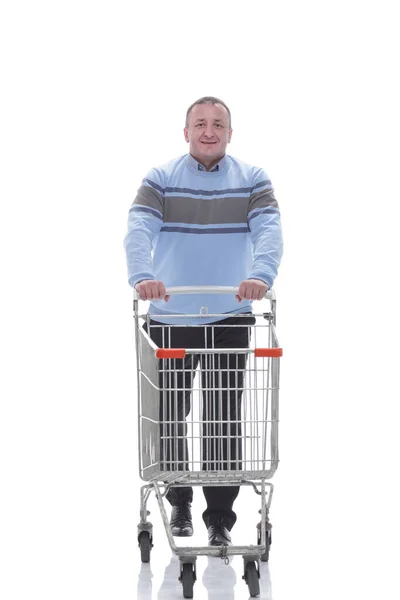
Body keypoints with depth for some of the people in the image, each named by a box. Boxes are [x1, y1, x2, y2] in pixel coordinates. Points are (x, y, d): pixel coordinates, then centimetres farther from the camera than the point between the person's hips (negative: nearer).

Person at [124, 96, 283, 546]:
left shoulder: (253, 180, 2)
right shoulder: (160, 180, 0)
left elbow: (269, 229, -14)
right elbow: (139, 228, -15)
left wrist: (261, 275, -35)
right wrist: (142, 276, -35)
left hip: (230, 318, 0)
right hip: (169, 318, 1)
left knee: (224, 420, -2)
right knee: (170, 416, 10)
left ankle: (220, 517, 6)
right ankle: (179, 503, 27)